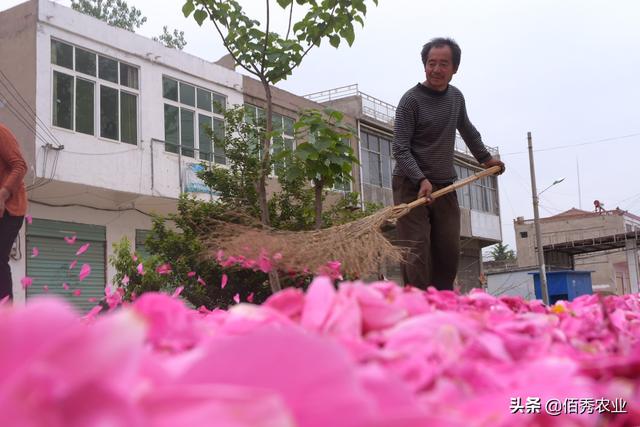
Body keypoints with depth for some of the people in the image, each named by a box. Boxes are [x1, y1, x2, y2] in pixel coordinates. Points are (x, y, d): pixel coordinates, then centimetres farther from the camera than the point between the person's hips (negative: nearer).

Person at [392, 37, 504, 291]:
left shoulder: (456, 97, 12)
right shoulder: (411, 100, -8)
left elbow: (467, 130, 31)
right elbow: (400, 150, -14)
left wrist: (485, 158, 37)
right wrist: (421, 180, -26)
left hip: (445, 187, 6)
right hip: (411, 185, -6)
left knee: (449, 253, 3)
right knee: (416, 252, -13)